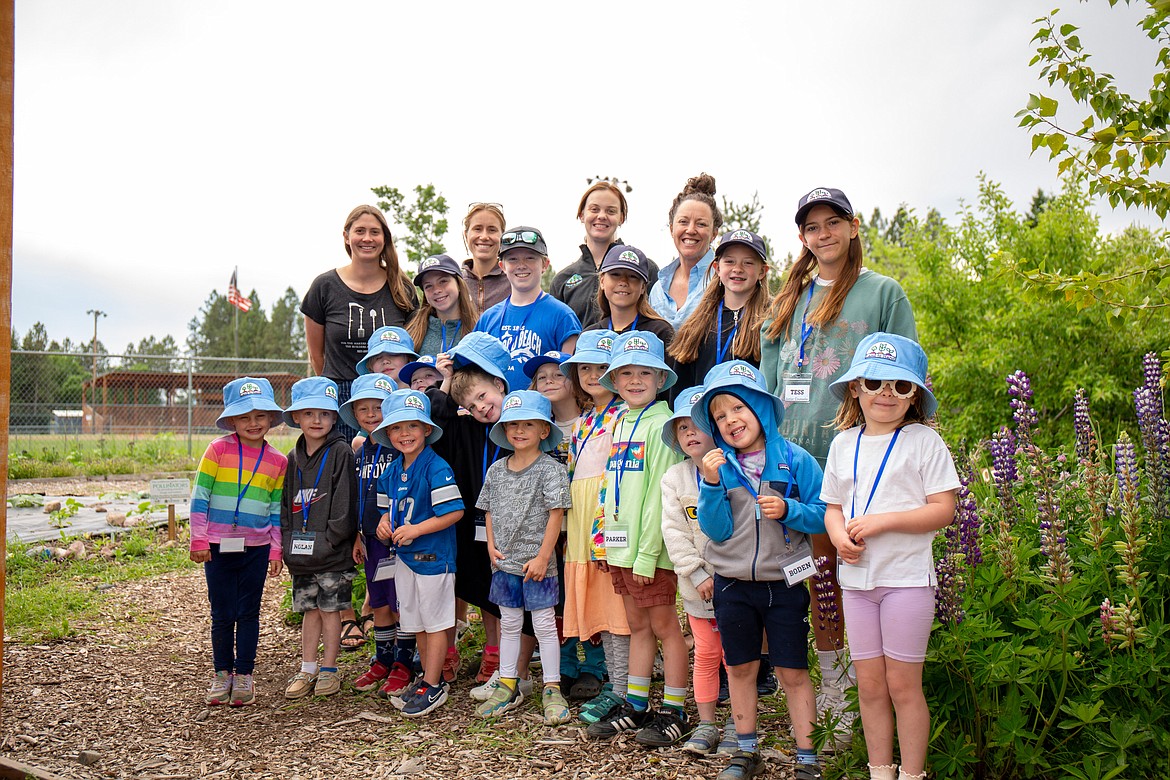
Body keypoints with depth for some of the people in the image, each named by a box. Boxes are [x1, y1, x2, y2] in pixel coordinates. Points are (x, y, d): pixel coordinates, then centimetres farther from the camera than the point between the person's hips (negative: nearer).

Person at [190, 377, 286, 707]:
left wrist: (275, 551, 7)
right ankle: (222, 674, 23)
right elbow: (199, 495, -3)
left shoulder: (277, 462, 3)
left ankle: (243, 676, 18)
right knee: (222, 614, 8)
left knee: (248, 613, 6)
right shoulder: (219, 449, -5)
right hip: (218, 547, -1)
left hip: (256, 548, 1)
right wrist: (199, 540, -6)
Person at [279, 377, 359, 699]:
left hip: (333, 552, -5)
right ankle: (307, 670, 21)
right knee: (309, 609, 13)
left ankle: (329, 670, 15)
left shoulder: (340, 452, -8)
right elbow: (286, 503, 14)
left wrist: (330, 539, -16)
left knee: (330, 609, 3)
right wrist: (289, 539, 3)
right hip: (302, 552, 5)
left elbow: (344, 502, -13)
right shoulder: (293, 458, 11)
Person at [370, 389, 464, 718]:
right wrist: (385, 524, -2)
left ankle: (434, 686, 13)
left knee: (434, 622, 3)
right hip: (404, 555, 8)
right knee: (415, 622, 17)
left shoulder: (436, 468, -17)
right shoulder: (391, 472, 7)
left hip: (433, 556, -8)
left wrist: (416, 529, -23)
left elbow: (454, 512, -21)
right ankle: (429, 677, 32)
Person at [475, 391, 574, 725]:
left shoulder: (550, 469, -9)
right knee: (509, 623, 15)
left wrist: (542, 556, -15)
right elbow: (489, 510, 14)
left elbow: (556, 515, -12)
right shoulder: (496, 469, 7)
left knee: (544, 624, 4)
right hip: (504, 562, 5)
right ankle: (508, 685, 27)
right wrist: (492, 545, 1)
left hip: (537, 563, -5)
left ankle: (552, 689, 15)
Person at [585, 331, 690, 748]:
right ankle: (635, 706, 26)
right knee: (638, 625, 16)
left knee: (663, 625, 3)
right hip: (620, 544, 7)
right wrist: (611, 541, 10)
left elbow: (659, 494, -16)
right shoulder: (619, 424, 12)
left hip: (650, 547, -7)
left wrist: (647, 554, -18)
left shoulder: (661, 424, -12)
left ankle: (673, 713, 14)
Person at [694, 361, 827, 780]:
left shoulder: (794, 459, -7)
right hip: (732, 585, 3)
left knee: (793, 672, 5)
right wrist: (711, 484, -19)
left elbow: (823, 515, -4)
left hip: (785, 584, -2)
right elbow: (716, 531, -8)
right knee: (739, 668, 14)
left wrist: (789, 510, -21)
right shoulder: (717, 466, -2)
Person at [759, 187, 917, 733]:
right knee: (820, 570, 10)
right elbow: (769, 375, 16)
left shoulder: (883, 292, 3)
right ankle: (830, 687, 22)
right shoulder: (790, 299, 16)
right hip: (799, 450, 4)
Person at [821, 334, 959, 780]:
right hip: (856, 578, 5)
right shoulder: (843, 443, 9)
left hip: (906, 579, -4)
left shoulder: (923, 441, -6)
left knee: (902, 684, 1)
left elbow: (943, 510, -11)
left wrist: (882, 520, -20)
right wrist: (839, 535, -8)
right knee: (869, 684, 11)